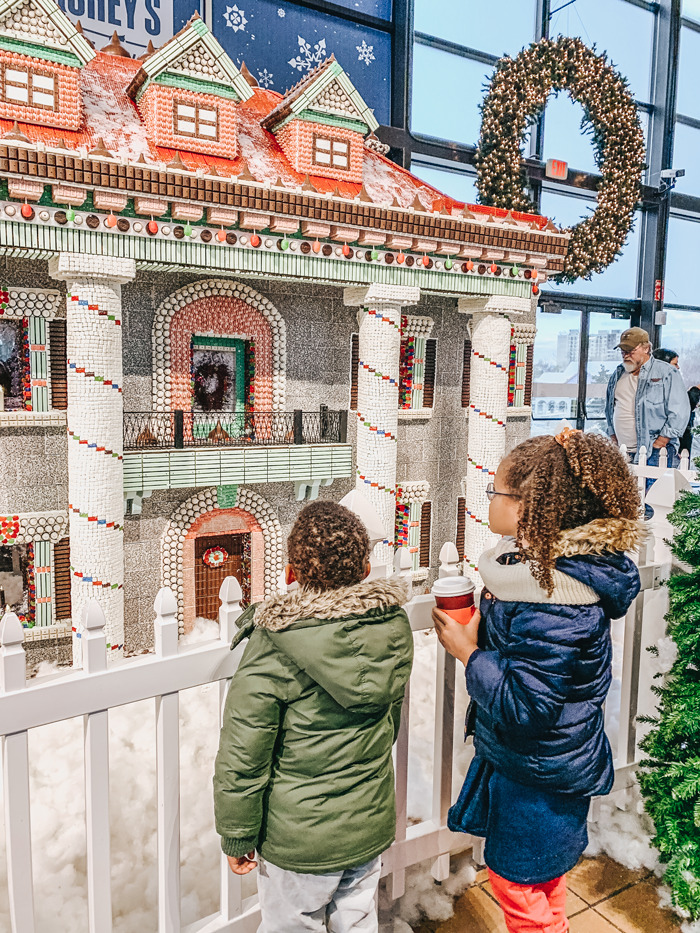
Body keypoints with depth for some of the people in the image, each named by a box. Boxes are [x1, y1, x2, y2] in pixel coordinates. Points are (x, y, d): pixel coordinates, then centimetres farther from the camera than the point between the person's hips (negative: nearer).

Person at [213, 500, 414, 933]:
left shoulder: (272, 648, -26)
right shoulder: (394, 626, -11)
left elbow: (241, 759, -18)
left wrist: (238, 837, -3)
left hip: (299, 836, -4)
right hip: (372, 824, 5)